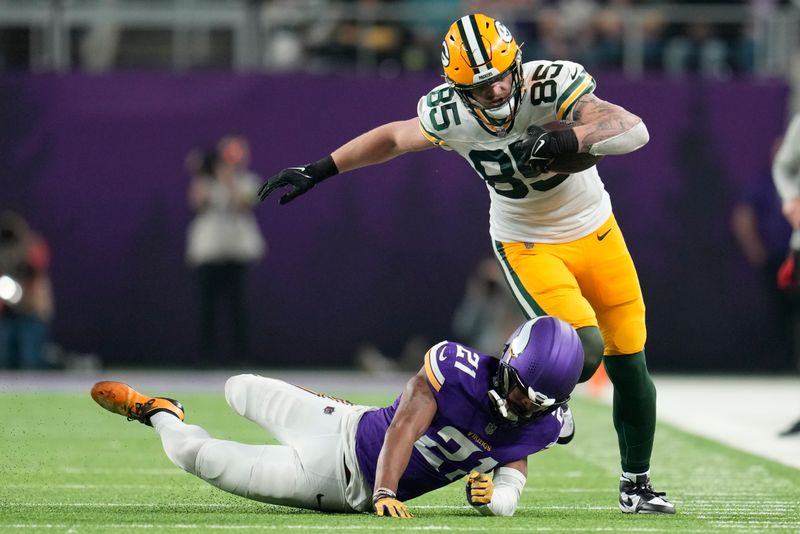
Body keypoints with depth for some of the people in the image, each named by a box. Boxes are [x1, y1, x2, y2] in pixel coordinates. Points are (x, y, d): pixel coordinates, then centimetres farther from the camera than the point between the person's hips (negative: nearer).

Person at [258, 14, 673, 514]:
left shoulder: (550, 85, -27)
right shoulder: (450, 116, -19)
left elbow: (634, 131, -38)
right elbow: (393, 137, 2)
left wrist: (569, 139, -54)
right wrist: (317, 171, 5)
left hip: (595, 233, 1)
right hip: (528, 246, -1)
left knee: (629, 364, 4)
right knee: (583, 351, -24)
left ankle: (636, 484, 24)